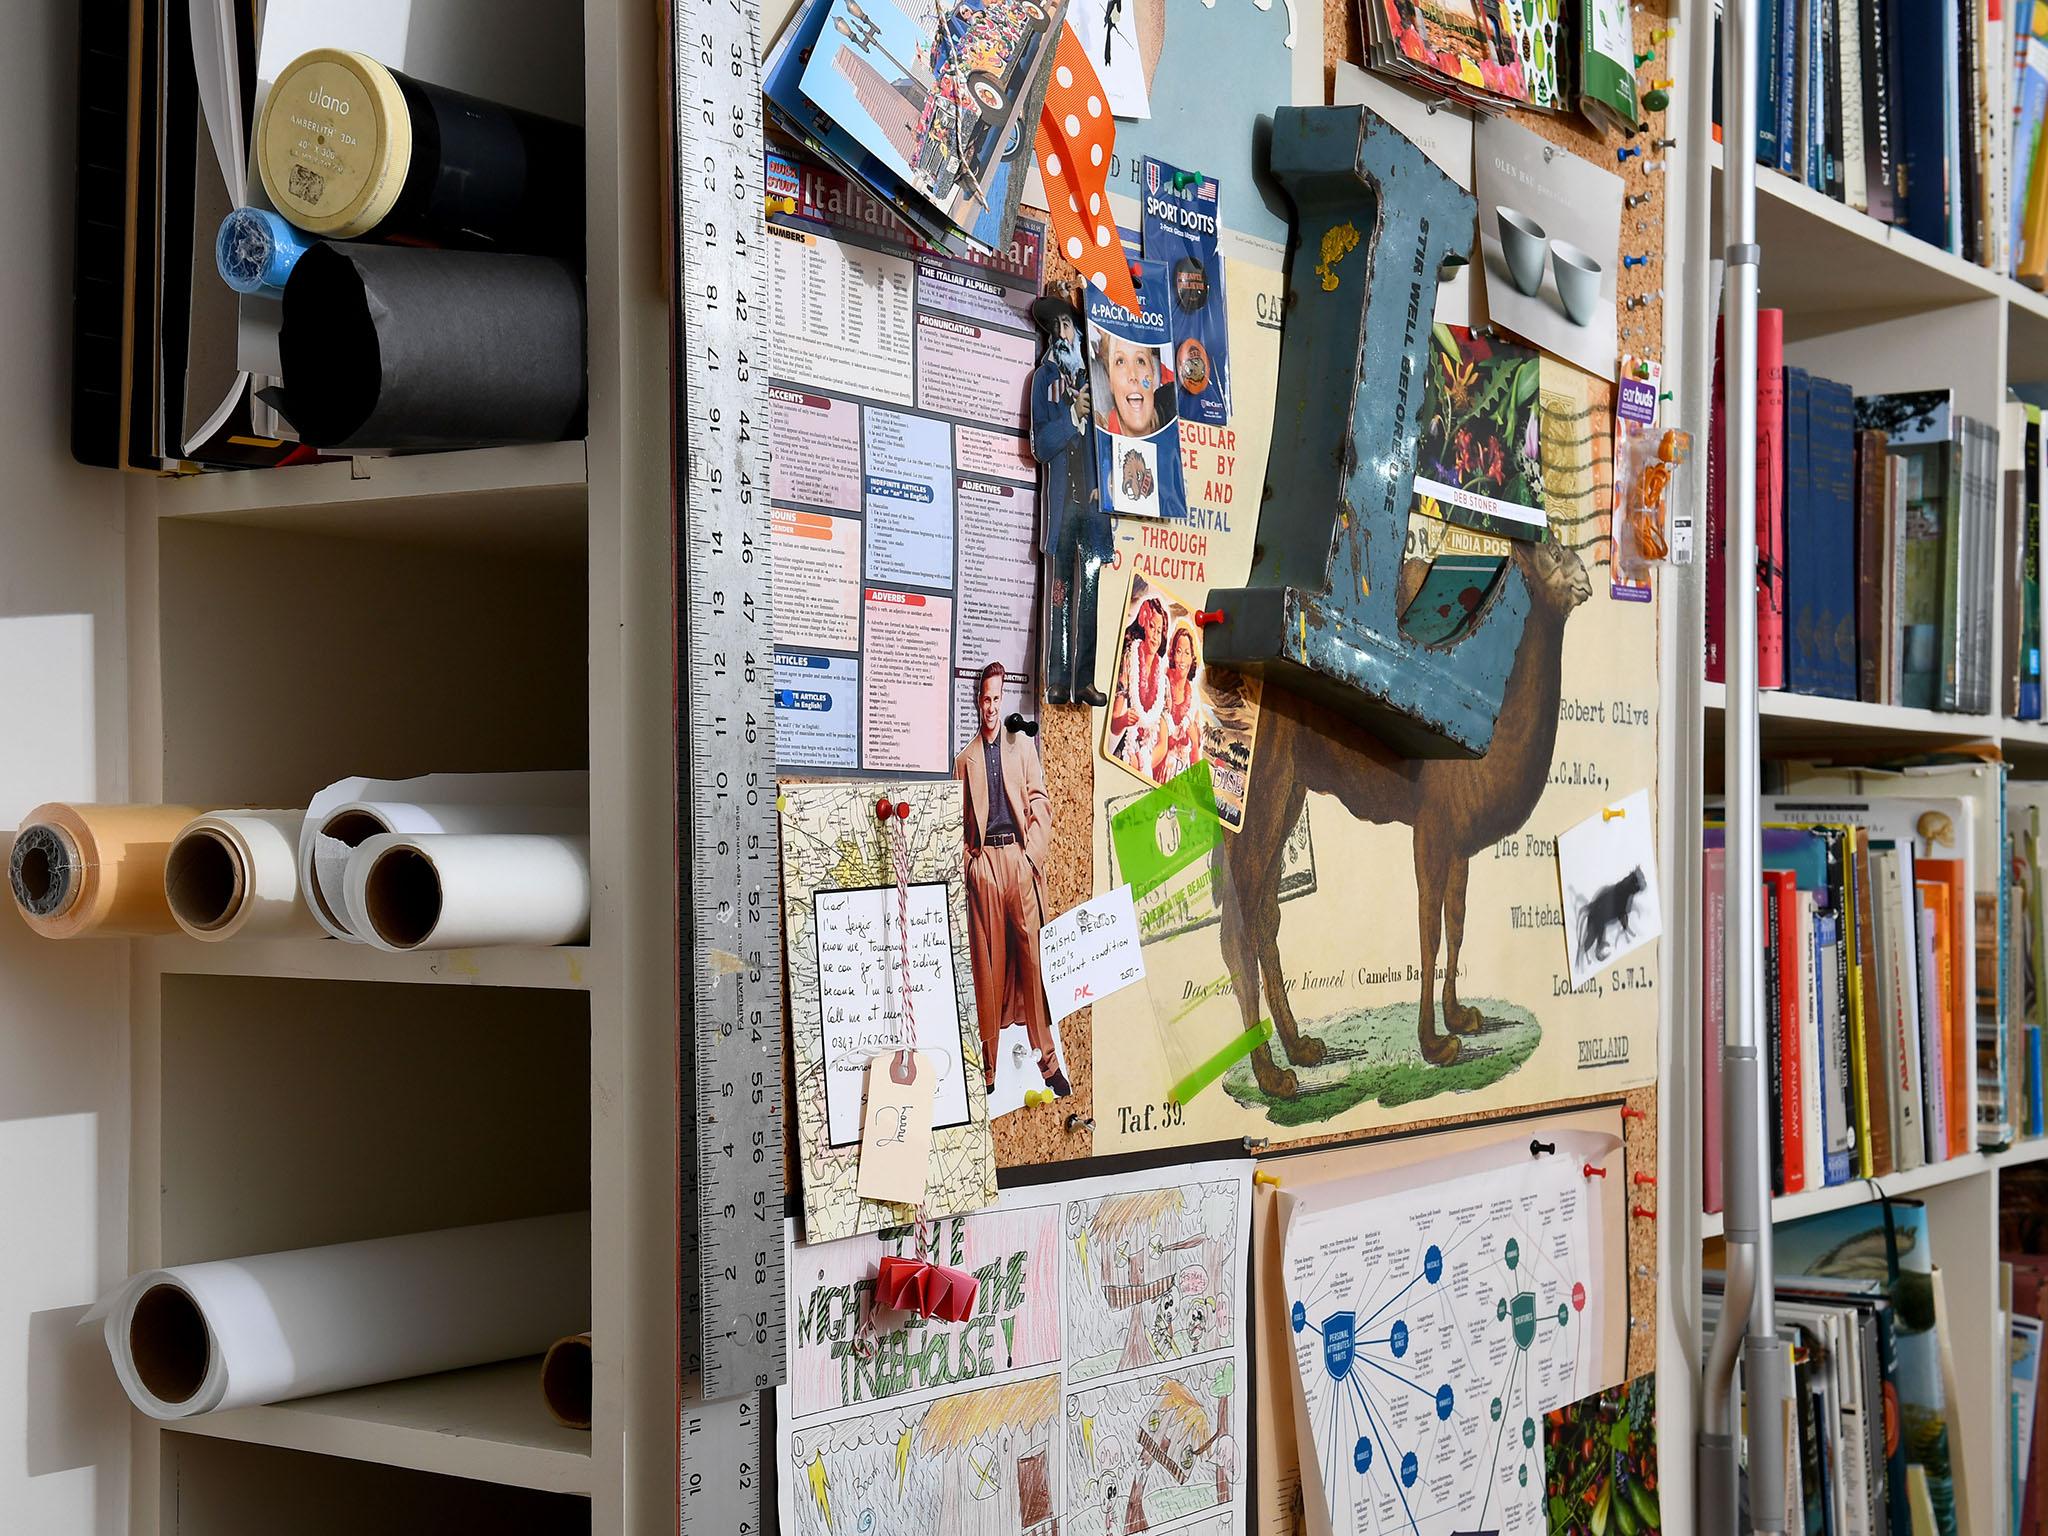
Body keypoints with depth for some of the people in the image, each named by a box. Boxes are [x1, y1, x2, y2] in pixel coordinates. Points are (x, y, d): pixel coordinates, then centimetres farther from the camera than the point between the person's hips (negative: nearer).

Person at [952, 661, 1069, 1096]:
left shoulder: (1023, 747, 12)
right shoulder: (966, 758, 14)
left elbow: (1040, 802, 7)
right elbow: (958, 816, 12)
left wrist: (1035, 852, -5)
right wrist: (968, 859, -1)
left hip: (1020, 856, 0)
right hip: (983, 861, 0)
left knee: (1032, 954, -3)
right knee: (987, 960, 1)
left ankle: (1046, 1058, 1)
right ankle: (988, 1066, 6)